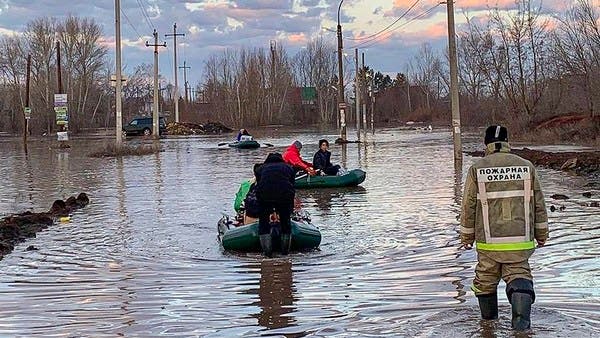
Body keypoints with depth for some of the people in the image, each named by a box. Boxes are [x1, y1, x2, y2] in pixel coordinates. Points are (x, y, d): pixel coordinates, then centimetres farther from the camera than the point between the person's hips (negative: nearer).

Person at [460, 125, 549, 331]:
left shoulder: (476, 170, -6)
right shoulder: (527, 167, -1)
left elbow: (468, 207, -1)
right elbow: (538, 204, 5)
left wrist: (466, 236, 12)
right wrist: (541, 234, 17)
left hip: (488, 242, 0)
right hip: (521, 241, 0)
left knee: (485, 279, 18)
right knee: (519, 275, 8)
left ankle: (488, 317, 35)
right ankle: (521, 319, -15)